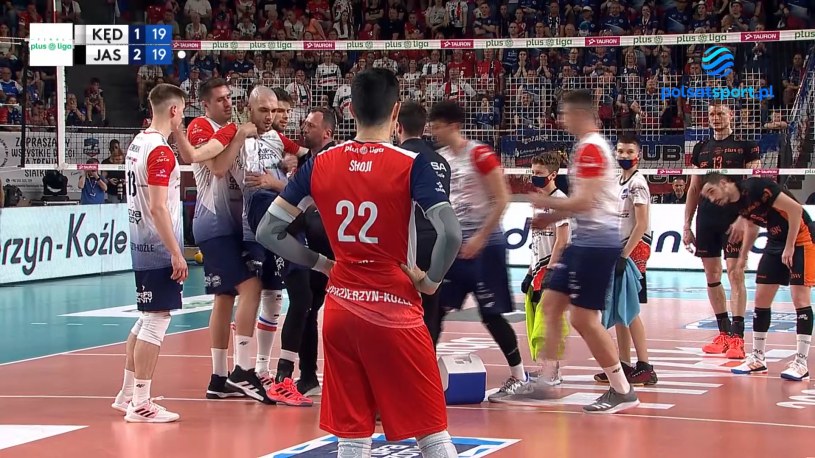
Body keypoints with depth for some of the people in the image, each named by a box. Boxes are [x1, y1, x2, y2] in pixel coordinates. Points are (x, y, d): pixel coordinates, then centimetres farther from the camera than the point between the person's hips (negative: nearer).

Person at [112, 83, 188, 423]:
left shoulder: (138, 143, 12)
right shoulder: (161, 152, -17)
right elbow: (158, 207, -22)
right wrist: (176, 254, -20)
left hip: (142, 245, 10)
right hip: (160, 249, -10)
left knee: (146, 320, 18)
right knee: (156, 321, -5)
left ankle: (128, 394, 25)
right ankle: (140, 404, -3)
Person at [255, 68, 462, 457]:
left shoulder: (319, 164, 2)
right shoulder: (410, 165, -10)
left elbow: (268, 232, 4)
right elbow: (451, 235, -21)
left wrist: (320, 264, 11)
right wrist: (431, 280, -5)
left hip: (340, 310, 4)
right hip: (395, 310, -4)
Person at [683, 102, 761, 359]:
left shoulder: (746, 147, 0)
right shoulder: (701, 149, 14)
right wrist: (687, 225, 12)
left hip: (735, 219, -5)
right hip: (706, 220, 5)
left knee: (736, 274, -9)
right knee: (711, 277, 7)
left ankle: (737, 337, -9)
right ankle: (724, 333, 16)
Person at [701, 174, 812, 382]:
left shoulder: (755, 187, -23)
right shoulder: (736, 203, 0)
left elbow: (795, 208, -24)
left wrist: (790, 247, -19)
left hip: (800, 239, -8)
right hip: (776, 243, 8)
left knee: (800, 298, -11)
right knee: (761, 299, 5)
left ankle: (801, 363, -9)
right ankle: (757, 359, 14)